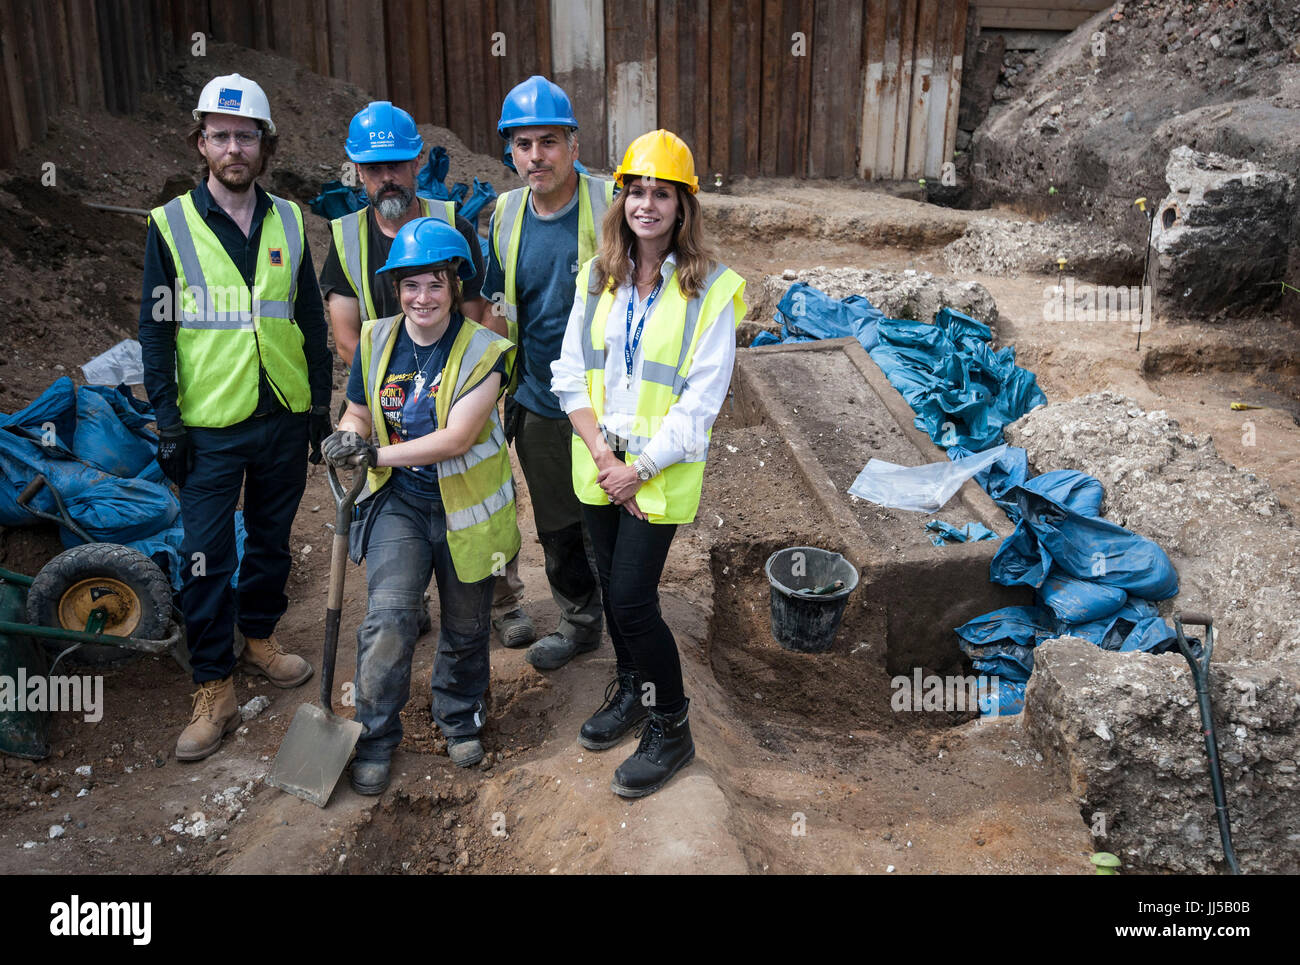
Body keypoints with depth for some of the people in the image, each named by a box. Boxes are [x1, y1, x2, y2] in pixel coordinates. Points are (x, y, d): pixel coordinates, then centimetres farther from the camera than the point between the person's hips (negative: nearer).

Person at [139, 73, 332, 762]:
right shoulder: (171, 225, -3)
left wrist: (321, 404, 8)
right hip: (210, 424, -3)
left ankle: (259, 639, 36)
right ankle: (214, 692, 10)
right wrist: (167, 422, -6)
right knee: (205, 558, -1)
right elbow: (155, 331, -2)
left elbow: (312, 319, 10)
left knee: (271, 538, 16)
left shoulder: (288, 222, 5)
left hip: (284, 418, 3)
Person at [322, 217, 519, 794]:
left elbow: (456, 439, -24)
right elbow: (358, 416, 10)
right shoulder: (375, 341, -2)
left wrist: (376, 452, -27)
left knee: (466, 628, 15)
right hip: (398, 503, 2)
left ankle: (460, 717, 42)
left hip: (464, 509, -1)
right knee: (389, 618, -13)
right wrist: (348, 442, -15)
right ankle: (375, 738, 9)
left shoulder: (482, 352, -14)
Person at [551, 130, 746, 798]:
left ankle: (671, 729, 16)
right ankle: (631, 693, 41)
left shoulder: (711, 290, -11)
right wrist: (600, 451, -11)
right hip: (598, 463, 5)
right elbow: (569, 373, 2)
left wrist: (639, 468, -15)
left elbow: (702, 400, -13)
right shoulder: (597, 276, 4)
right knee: (613, 588, 16)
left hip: (662, 472, -5)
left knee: (632, 599, -5)